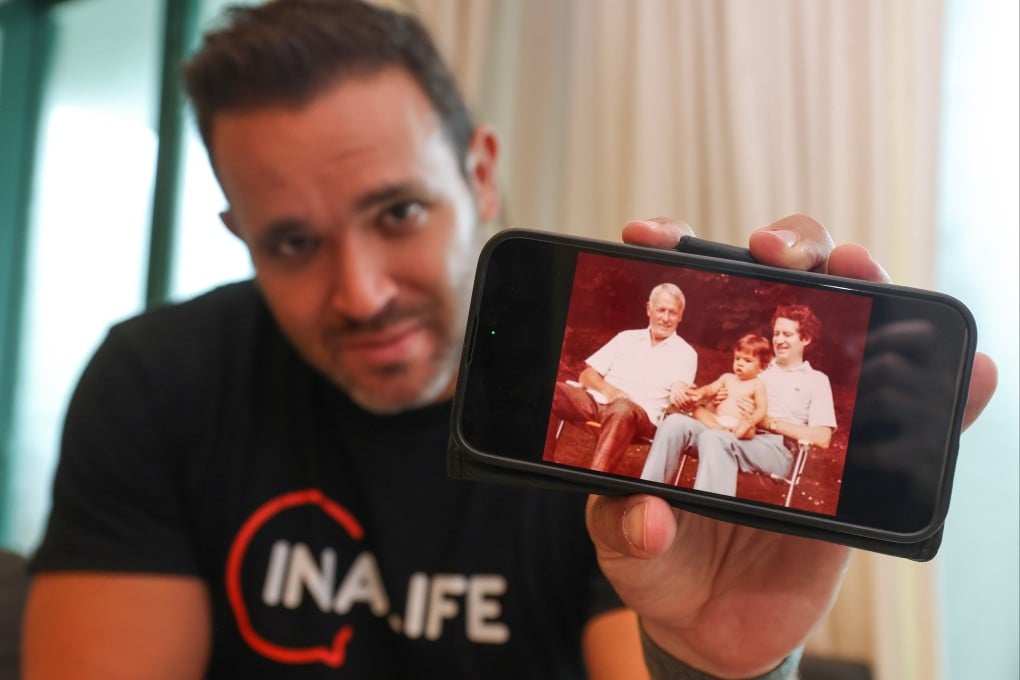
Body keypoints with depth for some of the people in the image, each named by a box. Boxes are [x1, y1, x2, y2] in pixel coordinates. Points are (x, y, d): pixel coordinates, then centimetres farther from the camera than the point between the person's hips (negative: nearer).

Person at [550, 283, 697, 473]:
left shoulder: (685, 353, 14)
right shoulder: (626, 337, 21)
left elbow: (679, 398, 1)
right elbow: (586, 375, 16)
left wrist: (680, 394, -26)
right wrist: (609, 390, -7)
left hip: (640, 413, -3)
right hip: (598, 400, 3)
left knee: (623, 409, -42)